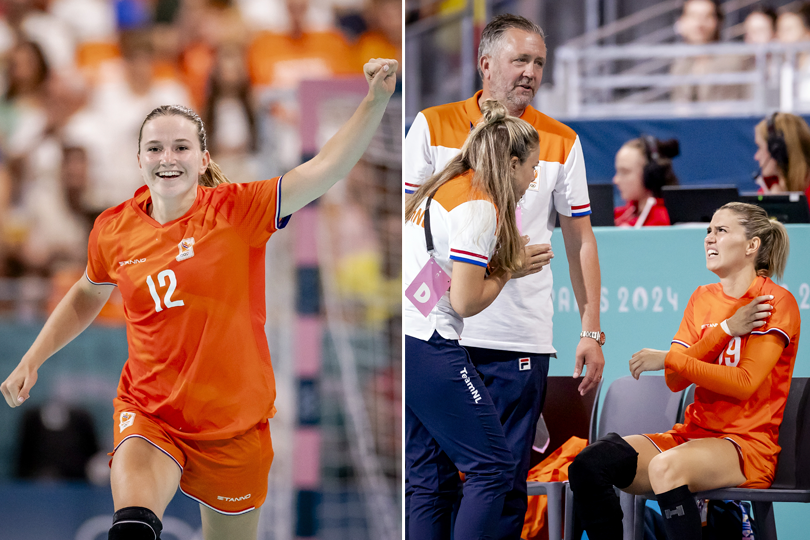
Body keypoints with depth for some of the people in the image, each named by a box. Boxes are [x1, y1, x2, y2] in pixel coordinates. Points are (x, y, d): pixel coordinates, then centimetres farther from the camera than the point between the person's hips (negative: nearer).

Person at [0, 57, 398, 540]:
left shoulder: (238, 210, -11)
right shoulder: (115, 230, -2)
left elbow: (325, 170, -23)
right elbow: (87, 297, 20)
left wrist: (376, 100, -36)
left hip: (234, 424, 0)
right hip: (150, 416, 0)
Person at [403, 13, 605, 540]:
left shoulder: (561, 142, 8)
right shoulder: (433, 126, 5)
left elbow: (580, 239, 10)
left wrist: (592, 331, 3)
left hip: (522, 340, 1)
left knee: (507, 485, 1)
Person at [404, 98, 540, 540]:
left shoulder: (443, 190, 18)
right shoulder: (479, 206, -10)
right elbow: (465, 301, -12)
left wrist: (509, 262, 12)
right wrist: (508, 271, 4)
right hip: (425, 347, -9)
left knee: (431, 479, 10)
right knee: (492, 468, -4)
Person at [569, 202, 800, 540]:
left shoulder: (777, 302, -4)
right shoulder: (702, 299, 16)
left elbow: (745, 382, -15)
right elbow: (676, 381, 3)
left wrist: (667, 359, -14)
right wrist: (726, 329, -10)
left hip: (747, 445, -7)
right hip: (692, 433, 7)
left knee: (666, 467, -38)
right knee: (588, 465, -17)